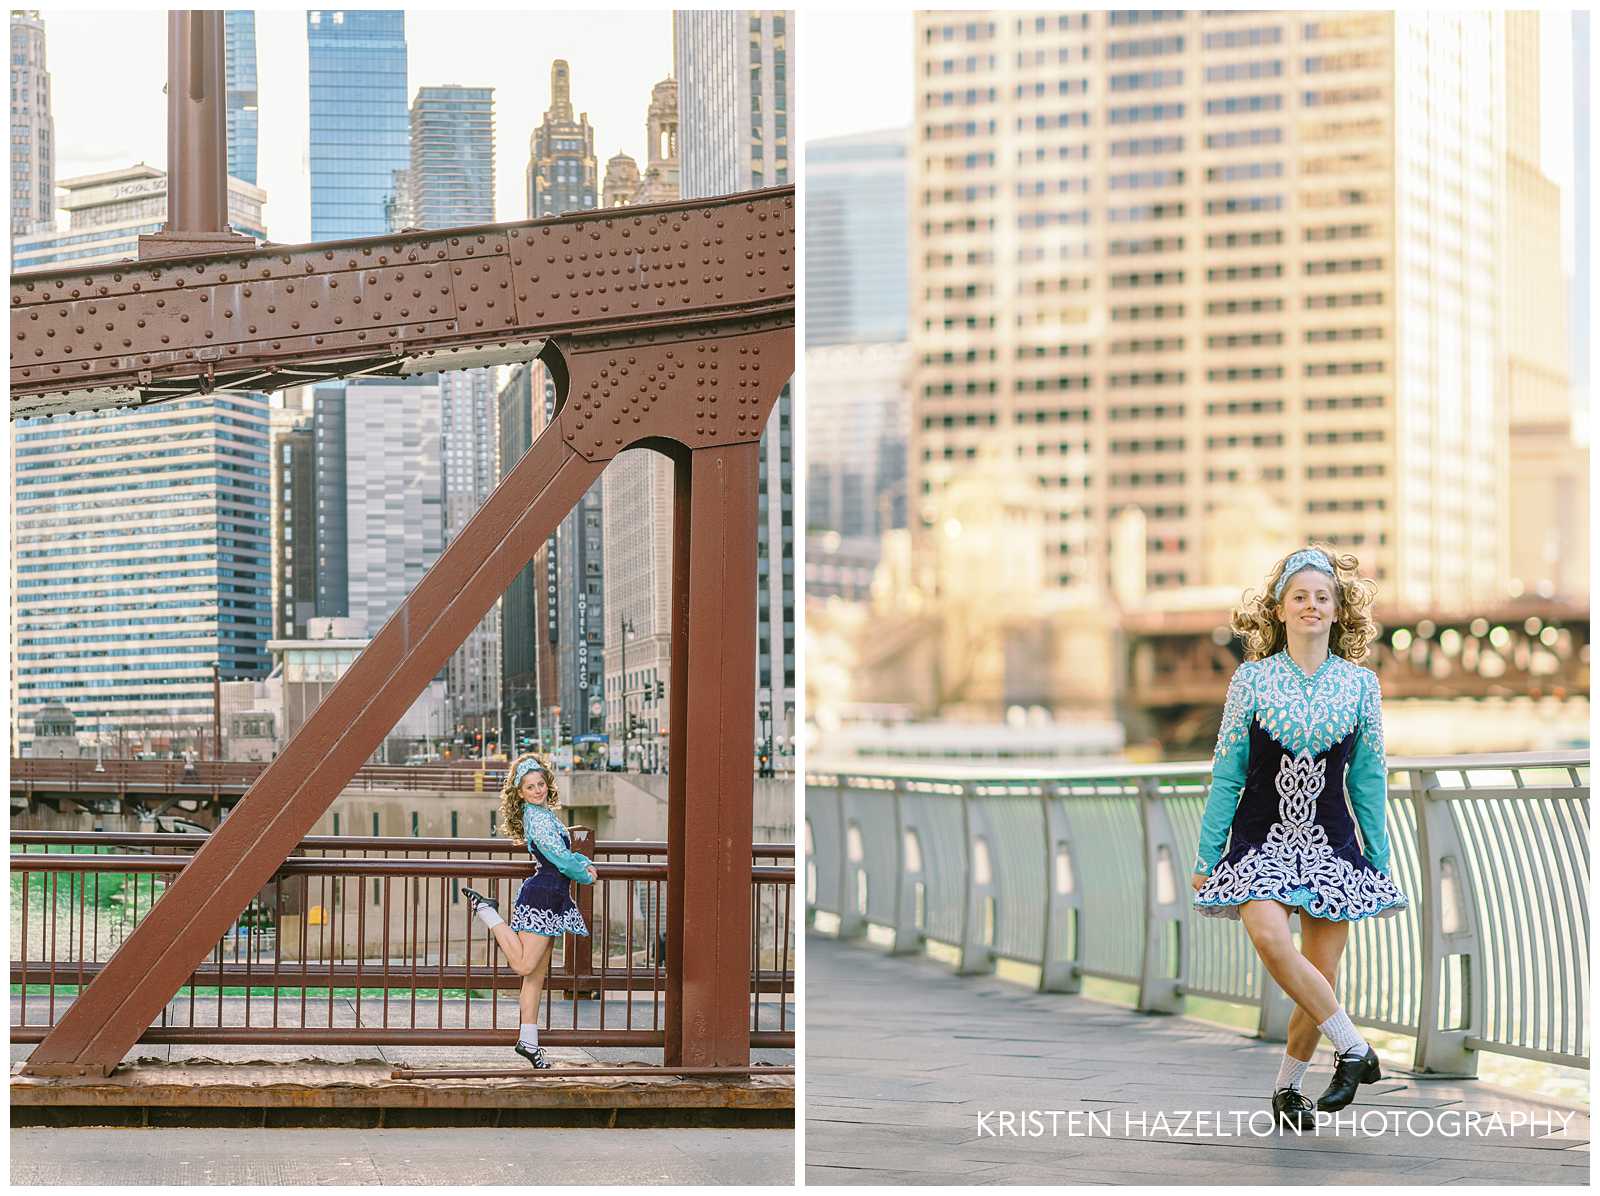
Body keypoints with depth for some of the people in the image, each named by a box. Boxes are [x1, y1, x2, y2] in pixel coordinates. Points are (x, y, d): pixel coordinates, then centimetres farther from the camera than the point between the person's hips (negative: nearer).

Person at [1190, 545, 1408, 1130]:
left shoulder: (1360, 684, 3)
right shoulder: (1252, 679, 0)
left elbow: (1368, 780, 9)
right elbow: (1227, 774, 4)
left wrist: (1379, 861, 9)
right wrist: (1206, 856, 3)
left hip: (1330, 841, 2)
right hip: (1262, 836, -1)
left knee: (1320, 974, -2)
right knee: (1269, 938, -27)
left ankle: (1287, 1086, 18)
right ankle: (1354, 1049, -15)